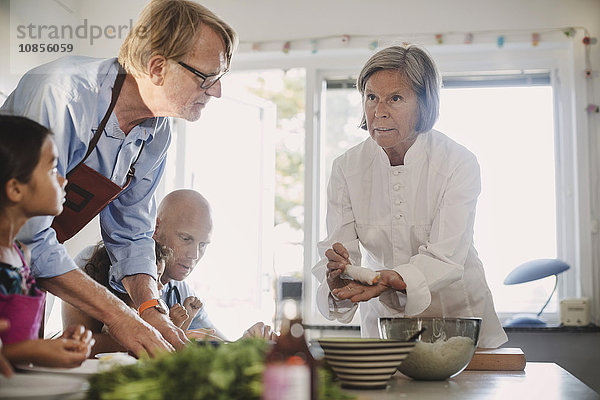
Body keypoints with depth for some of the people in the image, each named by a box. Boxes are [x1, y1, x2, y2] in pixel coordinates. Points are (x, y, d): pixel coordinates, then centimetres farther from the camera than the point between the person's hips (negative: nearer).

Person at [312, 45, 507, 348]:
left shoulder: (459, 162, -11)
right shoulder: (346, 168, -4)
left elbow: (445, 257, -19)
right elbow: (339, 251, -9)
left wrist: (394, 279, -38)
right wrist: (337, 281, -32)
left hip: (458, 316, -1)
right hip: (383, 321, 2)